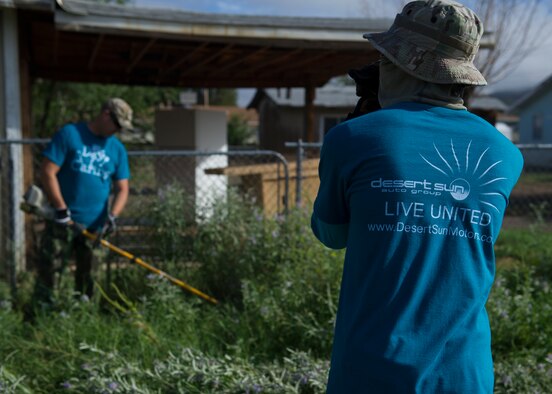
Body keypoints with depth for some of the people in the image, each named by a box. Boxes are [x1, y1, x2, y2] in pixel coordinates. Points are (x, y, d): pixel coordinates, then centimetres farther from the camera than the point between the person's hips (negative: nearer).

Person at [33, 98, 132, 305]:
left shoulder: (117, 149, 11)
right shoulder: (69, 134, -2)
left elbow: (122, 189, 10)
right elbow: (47, 172, -7)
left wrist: (112, 215, -7)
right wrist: (62, 209, -11)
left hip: (95, 226, 4)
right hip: (63, 220, -4)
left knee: (88, 276, 8)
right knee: (48, 267, -3)